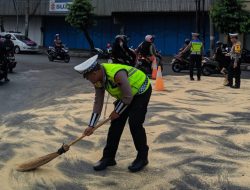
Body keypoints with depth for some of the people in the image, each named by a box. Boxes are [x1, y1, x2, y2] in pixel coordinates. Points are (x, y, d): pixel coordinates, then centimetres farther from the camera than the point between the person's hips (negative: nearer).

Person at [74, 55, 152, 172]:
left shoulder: (117, 74, -38)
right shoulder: (98, 79, -12)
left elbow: (128, 97, -29)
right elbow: (98, 102, -4)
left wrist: (117, 112, -15)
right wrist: (91, 125, -5)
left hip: (141, 91, -8)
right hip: (125, 95, 8)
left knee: (134, 123, -17)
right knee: (116, 123, 1)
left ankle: (142, 158, 1)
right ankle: (108, 157, 11)